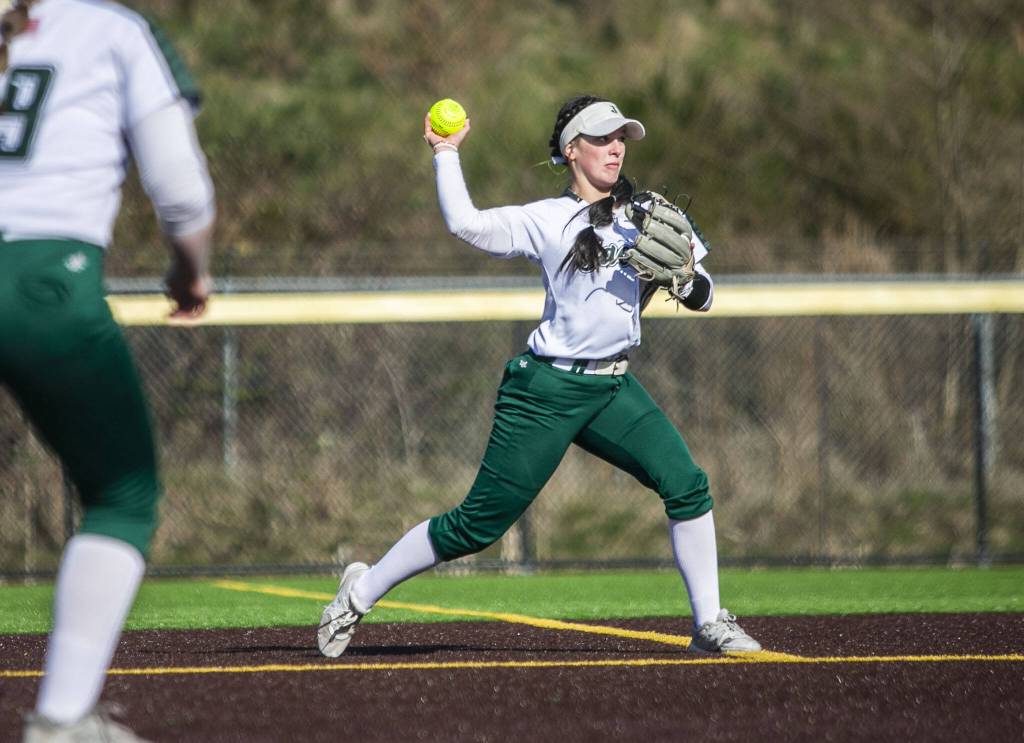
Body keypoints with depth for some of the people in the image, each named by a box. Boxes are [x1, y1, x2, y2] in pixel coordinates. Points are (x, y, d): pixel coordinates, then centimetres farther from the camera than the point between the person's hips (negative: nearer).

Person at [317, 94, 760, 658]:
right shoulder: (546, 221, -2)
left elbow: (702, 299, 8)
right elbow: (464, 223, -15)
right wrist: (445, 152, -4)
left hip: (613, 389, 4)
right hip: (545, 393, -4)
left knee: (685, 483, -15)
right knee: (479, 523, -3)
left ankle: (709, 624, -5)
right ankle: (362, 591, 14)